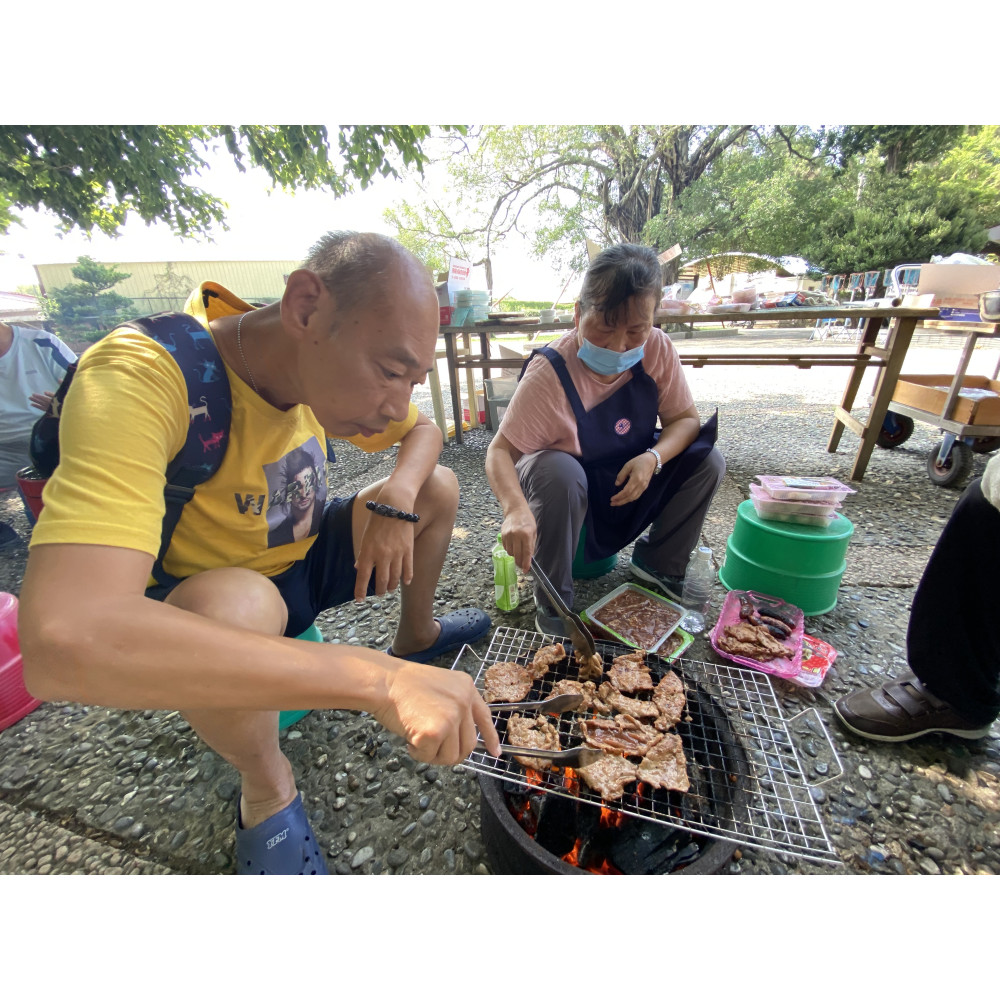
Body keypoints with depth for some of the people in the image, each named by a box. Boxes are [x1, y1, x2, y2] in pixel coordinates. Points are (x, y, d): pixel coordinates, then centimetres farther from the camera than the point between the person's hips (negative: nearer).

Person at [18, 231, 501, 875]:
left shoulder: (331, 366, -15)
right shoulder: (140, 378, -34)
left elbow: (424, 432, 1)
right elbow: (61, 641, -45)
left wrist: (398, 496, -22)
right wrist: (375, 679, -49)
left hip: (301, 563, 6)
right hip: (193, 616, -5)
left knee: (438, 487, -1)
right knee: (236, 604, -39)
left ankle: (417, 636, 22)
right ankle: (267, 784, -5)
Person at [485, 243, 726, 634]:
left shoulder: (657, 348, -14)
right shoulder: (548, 374, -28)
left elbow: (685, 418, -7)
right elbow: (500, 451, -29)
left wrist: (653, 458, -28)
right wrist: (516, 509, -49)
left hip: (629, 484, 5)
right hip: (565, 491, -4)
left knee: (706, 460, -12)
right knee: (558, 473, -38)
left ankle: (658, 564, 11)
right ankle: (553, 600, -14)